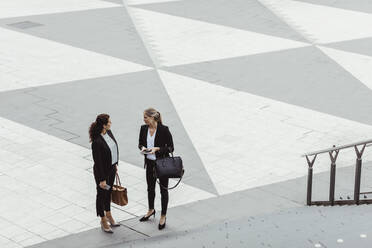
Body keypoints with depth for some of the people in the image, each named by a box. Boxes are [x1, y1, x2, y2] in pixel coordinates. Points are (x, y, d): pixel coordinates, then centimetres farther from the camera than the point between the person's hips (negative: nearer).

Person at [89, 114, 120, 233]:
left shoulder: (109, 132, -4)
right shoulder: (97, 142, -30)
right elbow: (98, 162, -25)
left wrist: (115, 165, 18)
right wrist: (102, 179, -20)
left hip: (111, 169, 8)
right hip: (102, 171, -8)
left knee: (109, 192, 24)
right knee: (102, 194, 10)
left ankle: (108, 214, 43)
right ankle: (103, 221, 25)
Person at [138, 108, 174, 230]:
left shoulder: (164, 130, -19)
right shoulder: (144, 128, -3)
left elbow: (171, 147, -14)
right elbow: (140, 143, 11)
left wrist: (157, 149, -26)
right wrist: (142, 147, -12)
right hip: (150, 163, 6)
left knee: (163, 190, 7)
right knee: (150, 188, 21)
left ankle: (163, 216, 20)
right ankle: (151, 210, 43)